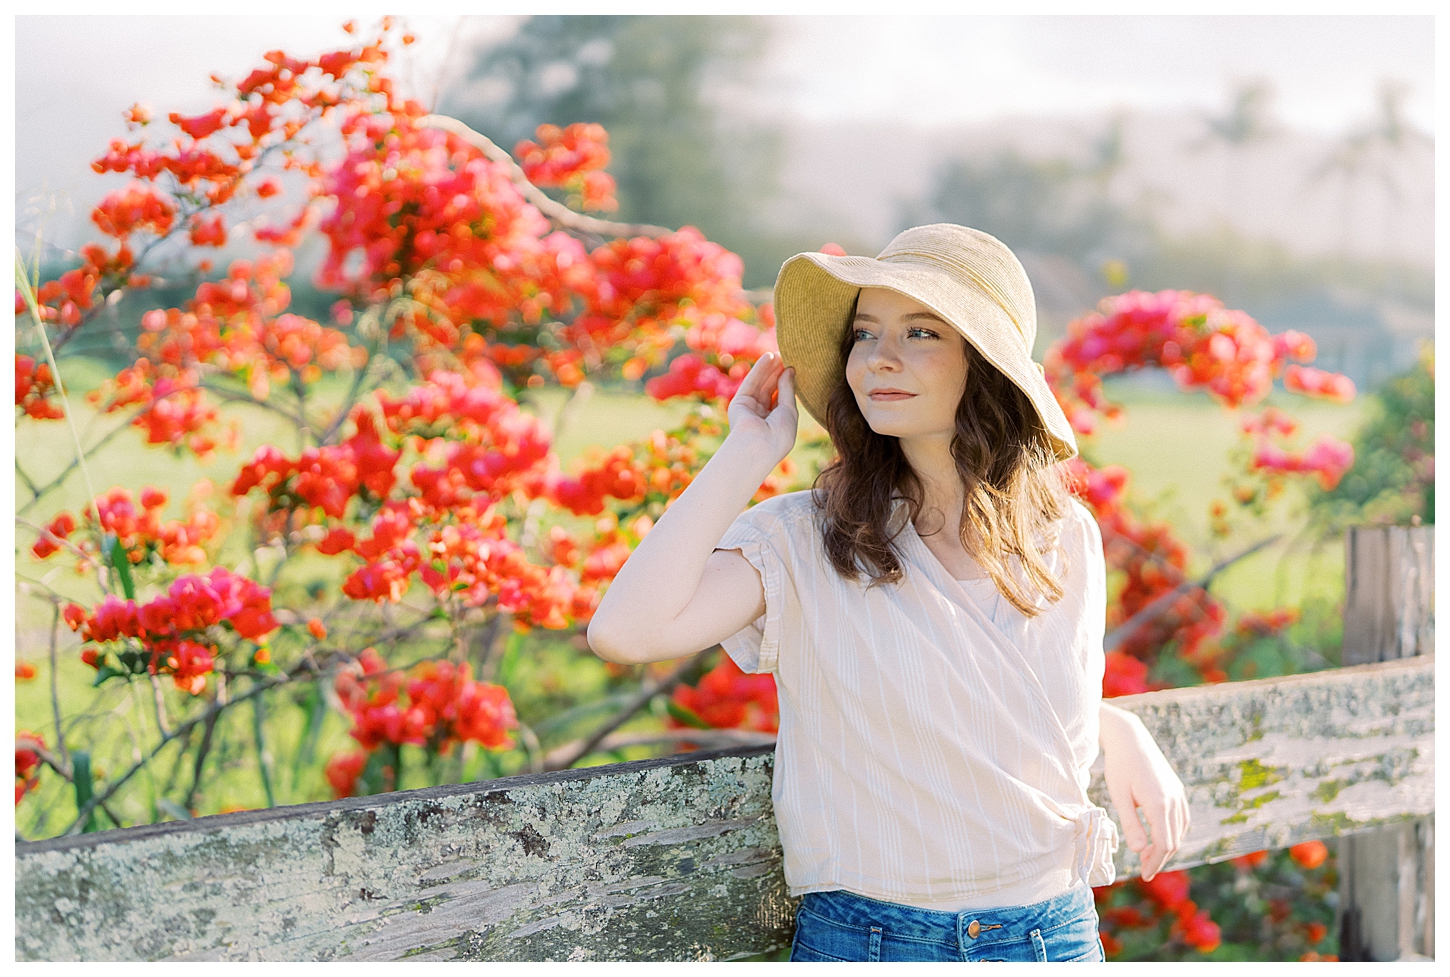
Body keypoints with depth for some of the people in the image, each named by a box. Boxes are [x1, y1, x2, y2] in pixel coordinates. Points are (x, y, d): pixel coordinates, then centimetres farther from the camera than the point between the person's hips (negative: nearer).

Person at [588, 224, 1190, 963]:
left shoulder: (1068, 541, 1)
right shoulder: (805, 541, -9)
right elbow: (624, 631, -26)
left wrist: (1121, 733, -2)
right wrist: (749, 453, -17)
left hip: (1055, 935, 3)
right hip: (864, 938, -2)